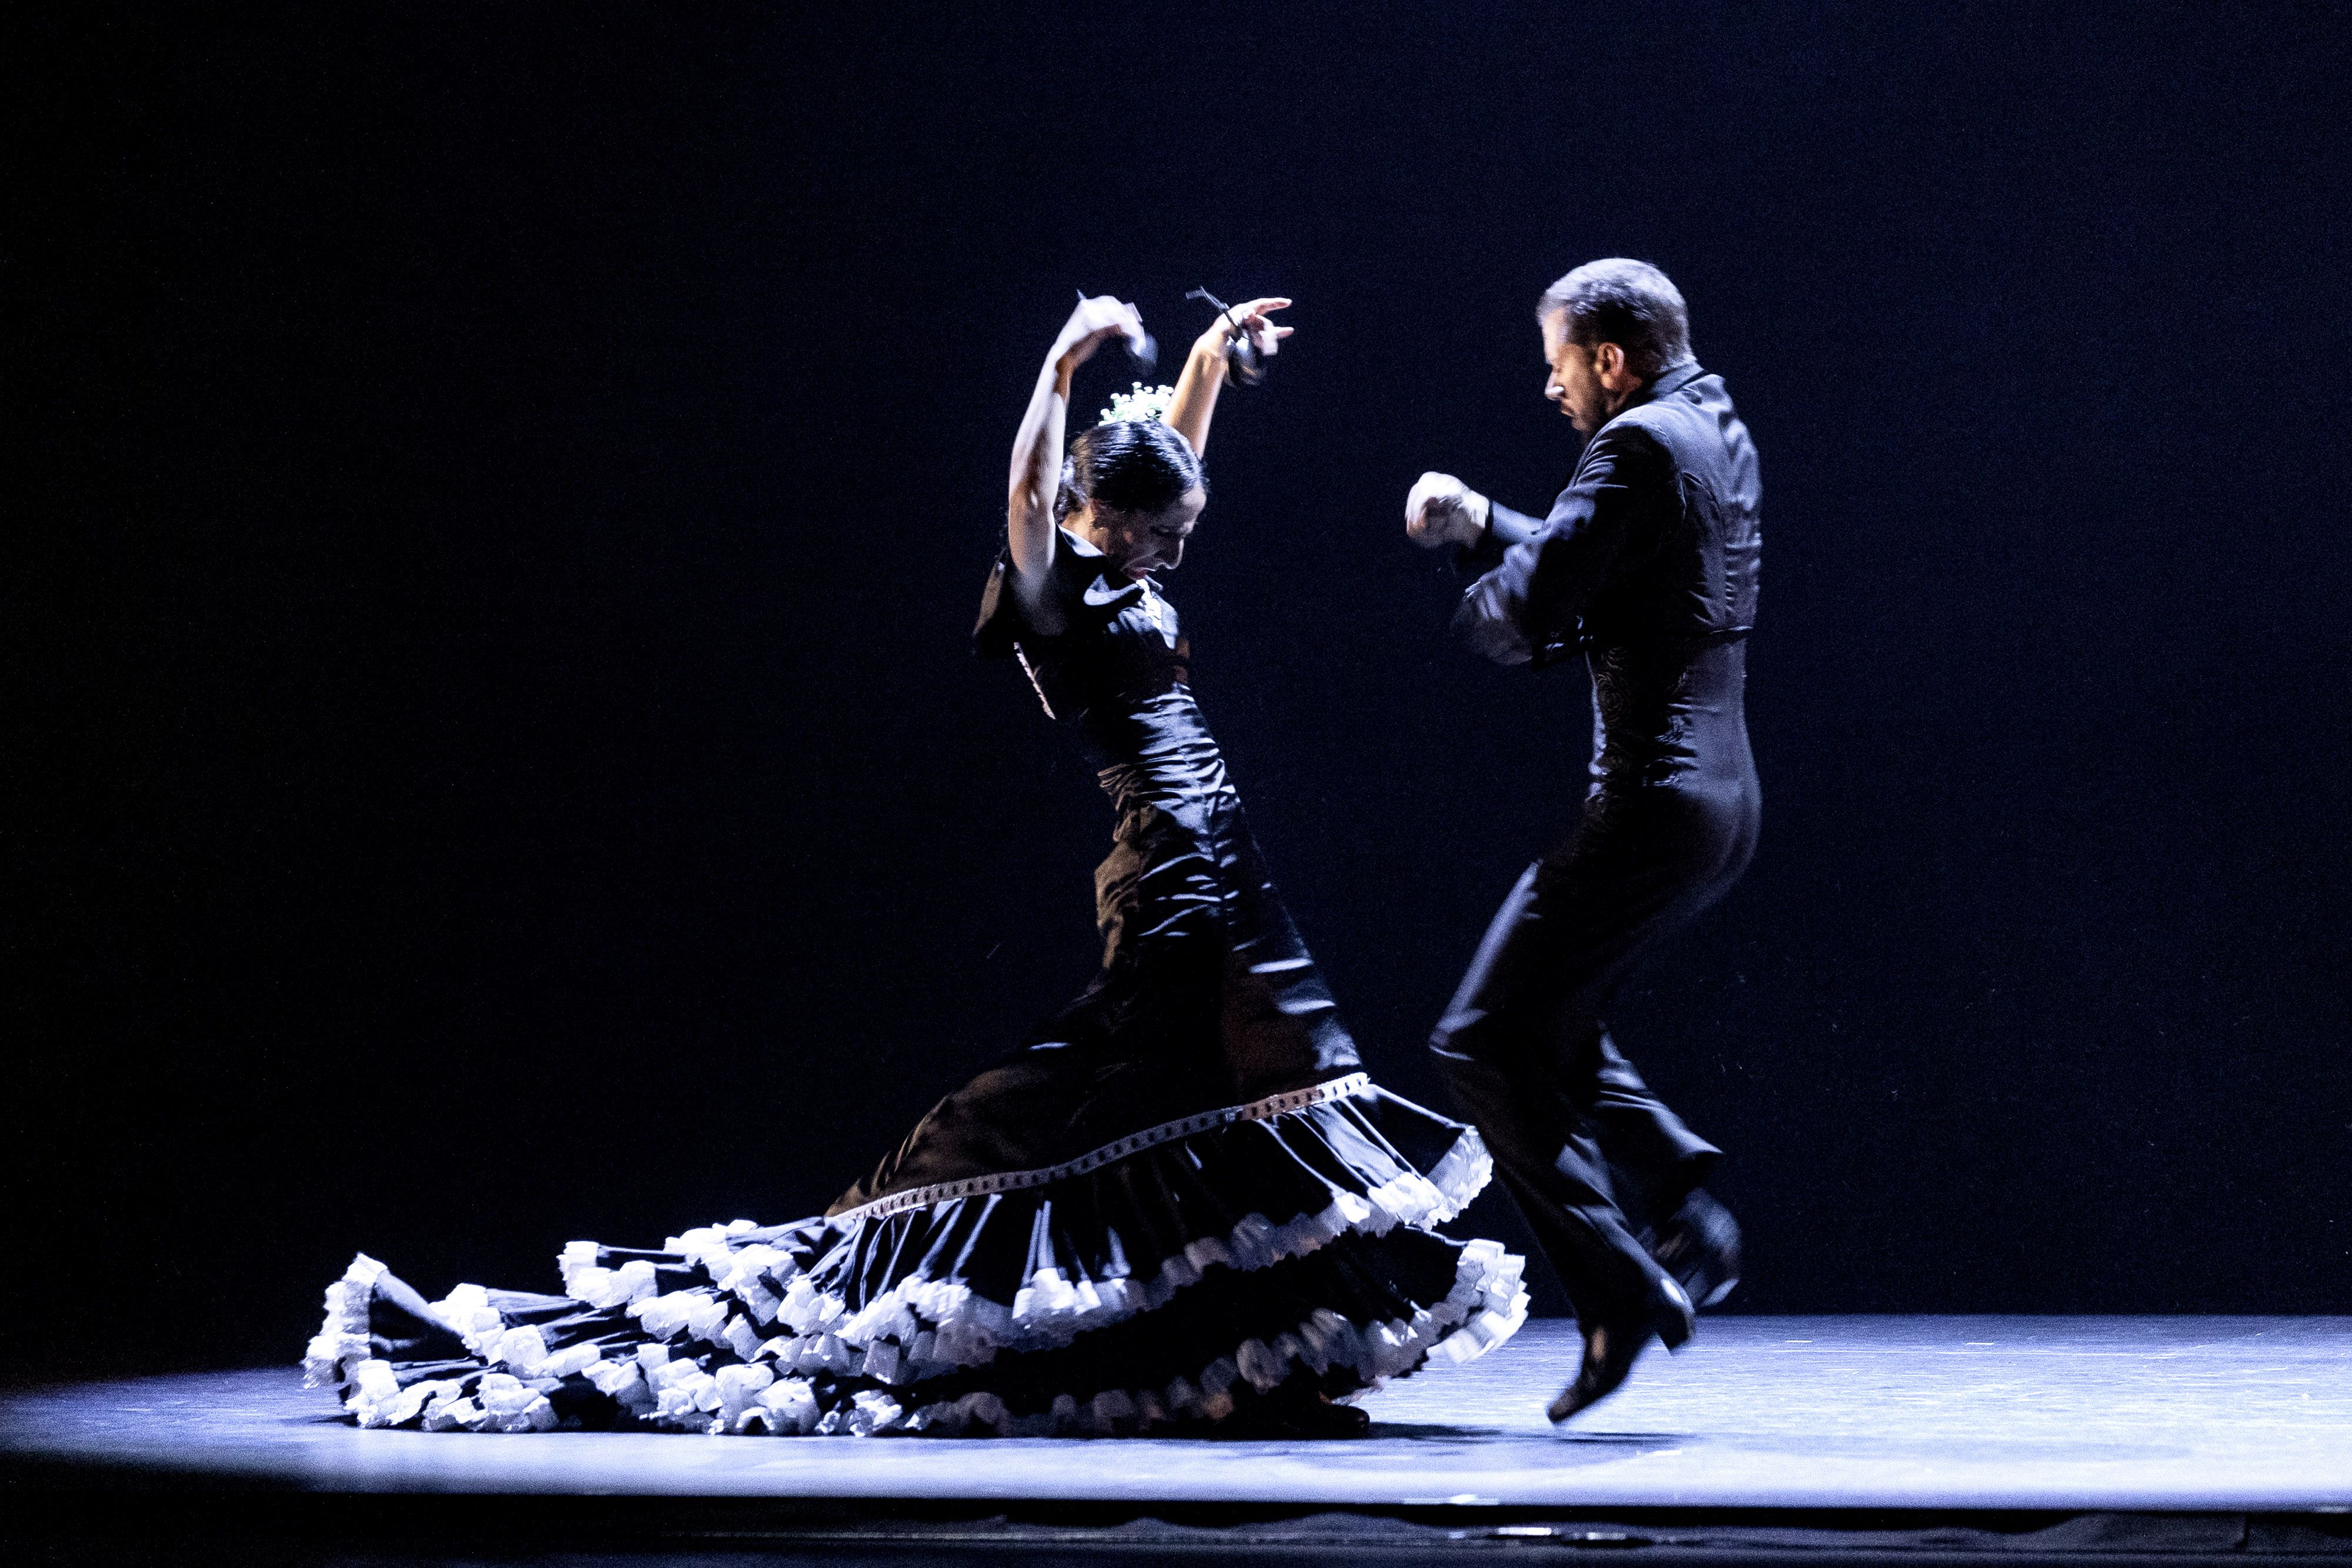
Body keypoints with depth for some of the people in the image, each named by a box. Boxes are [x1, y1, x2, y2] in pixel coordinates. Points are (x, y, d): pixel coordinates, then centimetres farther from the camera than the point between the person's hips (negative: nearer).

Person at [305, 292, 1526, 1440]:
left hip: (1217, 887, 9)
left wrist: (1213, 354, 19)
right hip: (1164, 879, -9)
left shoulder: (1130, 583, 15)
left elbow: (1177, 449, 27)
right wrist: (1059, 366, -30)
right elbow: (1027, 492, -26)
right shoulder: (1049, 595, -8)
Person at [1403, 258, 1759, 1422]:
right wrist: (1479, 523, 13)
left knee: (1483, 1042, -5)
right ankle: (1685, 1216, 13)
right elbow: (1583, 570, 26)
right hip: (1721, 797, 10)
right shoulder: (1718, 433, 16)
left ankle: (1621, 1290, -8)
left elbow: (1525, 615, -18)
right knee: (1546, 1025, 22)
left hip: (1653, 799, -10)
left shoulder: (1639, 446, -15)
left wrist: (1479, 601, 4)